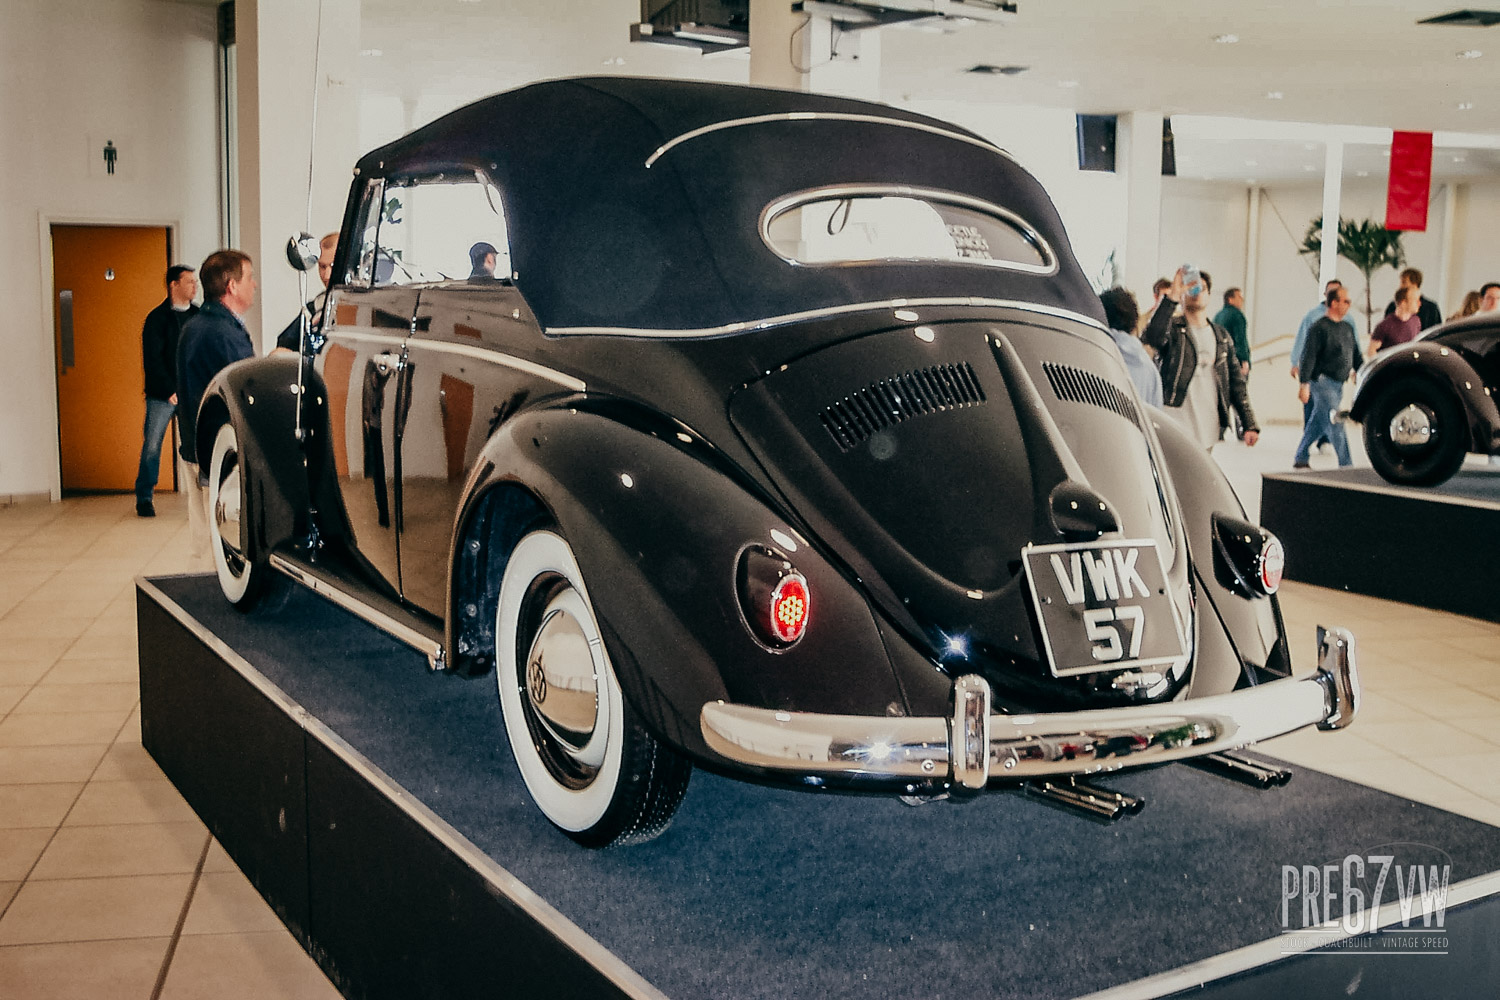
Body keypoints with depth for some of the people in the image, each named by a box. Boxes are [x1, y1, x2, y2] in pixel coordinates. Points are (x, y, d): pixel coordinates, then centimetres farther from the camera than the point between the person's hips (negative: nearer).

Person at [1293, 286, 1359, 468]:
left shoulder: (1347, 328, 15)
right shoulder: (1320, 328, -11)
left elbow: (1356, 356, 22)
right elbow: (1308, 357, -15)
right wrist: (1304, 384, -20)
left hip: (1338, 385, 8)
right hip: (1323, 383, -8)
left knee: (1317, 424, 14)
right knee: (1335, 425, -10)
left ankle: (1300, 459, 24)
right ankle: (1346, 465, -11)